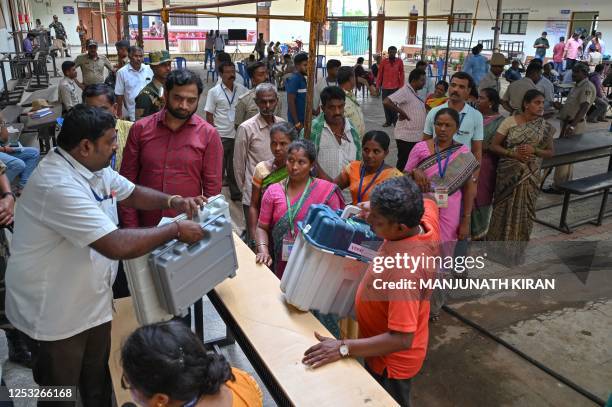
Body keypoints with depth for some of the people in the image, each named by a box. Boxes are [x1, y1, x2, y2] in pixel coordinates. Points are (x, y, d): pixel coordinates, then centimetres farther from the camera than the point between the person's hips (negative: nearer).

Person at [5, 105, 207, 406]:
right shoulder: (58, 186, -32)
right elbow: (117, 246, -38)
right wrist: (176, 230, -26)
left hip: (93, 301, 8)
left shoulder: (93, 167, 0)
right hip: (54, 313, -8)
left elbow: (132, 193, 14)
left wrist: (174, 203, -5)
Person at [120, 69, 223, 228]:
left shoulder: (209, 134, -7)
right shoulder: (140, 128, -3)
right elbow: (128, 180, -1)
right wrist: (131, 227, -4)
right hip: (146, 227, 2)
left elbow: (212, 188, -5)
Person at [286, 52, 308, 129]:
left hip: (303, 119, 9)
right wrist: (297, 122, -22)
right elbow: (291, 102, -20)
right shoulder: (294, 79, -15)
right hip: (297, 120, -9)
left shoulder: (302, 79, 11)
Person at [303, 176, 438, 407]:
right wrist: (376, 207, -5)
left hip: (391, 362, -8)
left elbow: (401, 339, -37)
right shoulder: (427, 220, -18)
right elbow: (427, 203, 7)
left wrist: (343, 348, -36)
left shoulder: (404, 269, -41)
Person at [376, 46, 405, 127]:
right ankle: (388, 121, 15)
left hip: (395, 87, -1)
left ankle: (395, 120, 11)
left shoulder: (399, 61, 1)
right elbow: (380, 73, 6)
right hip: (385, 87, 2)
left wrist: (401, 86, 1)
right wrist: (378, 86, 5)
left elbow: (401, 74, 4)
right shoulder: (384, 61, 2)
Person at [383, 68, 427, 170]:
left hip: (416, 137, 9)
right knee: (403, 165, -1)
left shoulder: (414, 92, 13)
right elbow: (386, 102, -28)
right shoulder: (405, 91, -16)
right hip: (406, 137, -9)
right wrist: (401, 112, -20)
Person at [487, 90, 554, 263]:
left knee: (523, 211, 9)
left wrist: (534, 150, -15)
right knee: (504, 210, 4)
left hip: (530, 175, 2)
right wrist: (513, 153, -19)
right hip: (508, 173, -2)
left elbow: (550, 152, 5)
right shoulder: (509, 121, -6)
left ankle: (514, 250, 24)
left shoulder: (546, 127, 0)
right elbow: (493, 146, -6)